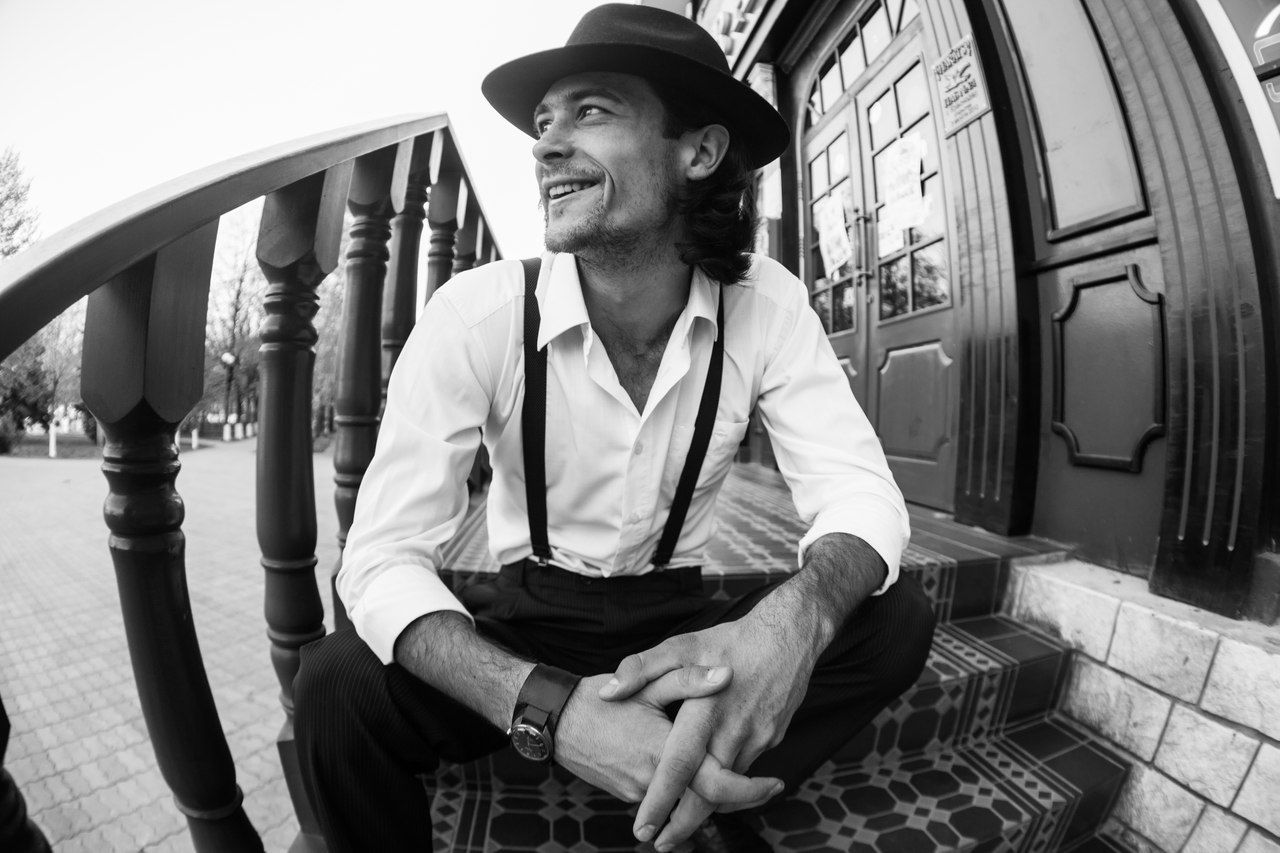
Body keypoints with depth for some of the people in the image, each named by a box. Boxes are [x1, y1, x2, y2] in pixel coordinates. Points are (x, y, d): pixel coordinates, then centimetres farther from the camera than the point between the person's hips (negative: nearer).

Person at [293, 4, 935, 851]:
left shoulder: (767, 303, -13)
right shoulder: (477, 313, -19)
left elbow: (860, 489, -16)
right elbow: (384, 556, -22)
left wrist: (795, 615, -39)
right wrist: (548, 707, -39)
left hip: (679, 619, 2)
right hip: (529, 622, 0)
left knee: (896, 619, -17)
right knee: (339, 686, -26)